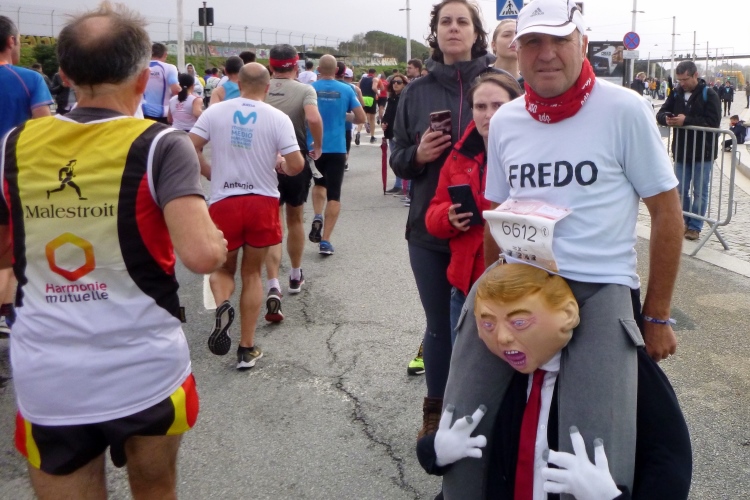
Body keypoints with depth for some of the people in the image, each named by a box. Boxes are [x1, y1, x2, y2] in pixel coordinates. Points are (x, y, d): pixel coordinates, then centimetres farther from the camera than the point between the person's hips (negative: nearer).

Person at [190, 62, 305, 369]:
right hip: (262, 203, 0)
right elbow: (296, 165, -9)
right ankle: (247, 349, 14)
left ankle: (222, 305, -15)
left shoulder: (215, 111, -2)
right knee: (252, 274, 12)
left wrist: (211, 174, 9)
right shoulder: (278, 118, -6)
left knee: (223, 268, 19)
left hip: (224, 202, 0)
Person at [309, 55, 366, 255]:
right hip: (337, 148, -1)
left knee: (319, 183, 26)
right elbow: (361, 118, -1)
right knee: (334, 194, 3)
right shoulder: (346, 90, -2)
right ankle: (325, 241, -2)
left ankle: (317, 217, 2)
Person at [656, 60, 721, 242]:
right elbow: (661, 113, 4)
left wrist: (686, 121, -27)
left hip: (703, 153, -5)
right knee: (680, 190, 12)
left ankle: (695, 227, 15)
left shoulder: (708, 95, -10)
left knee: (700, 192, 6)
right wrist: (666, 118, -21)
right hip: (681, 152, 5)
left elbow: (713, 122, -19)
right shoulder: (676, 93, 4)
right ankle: (685, 222, 26)